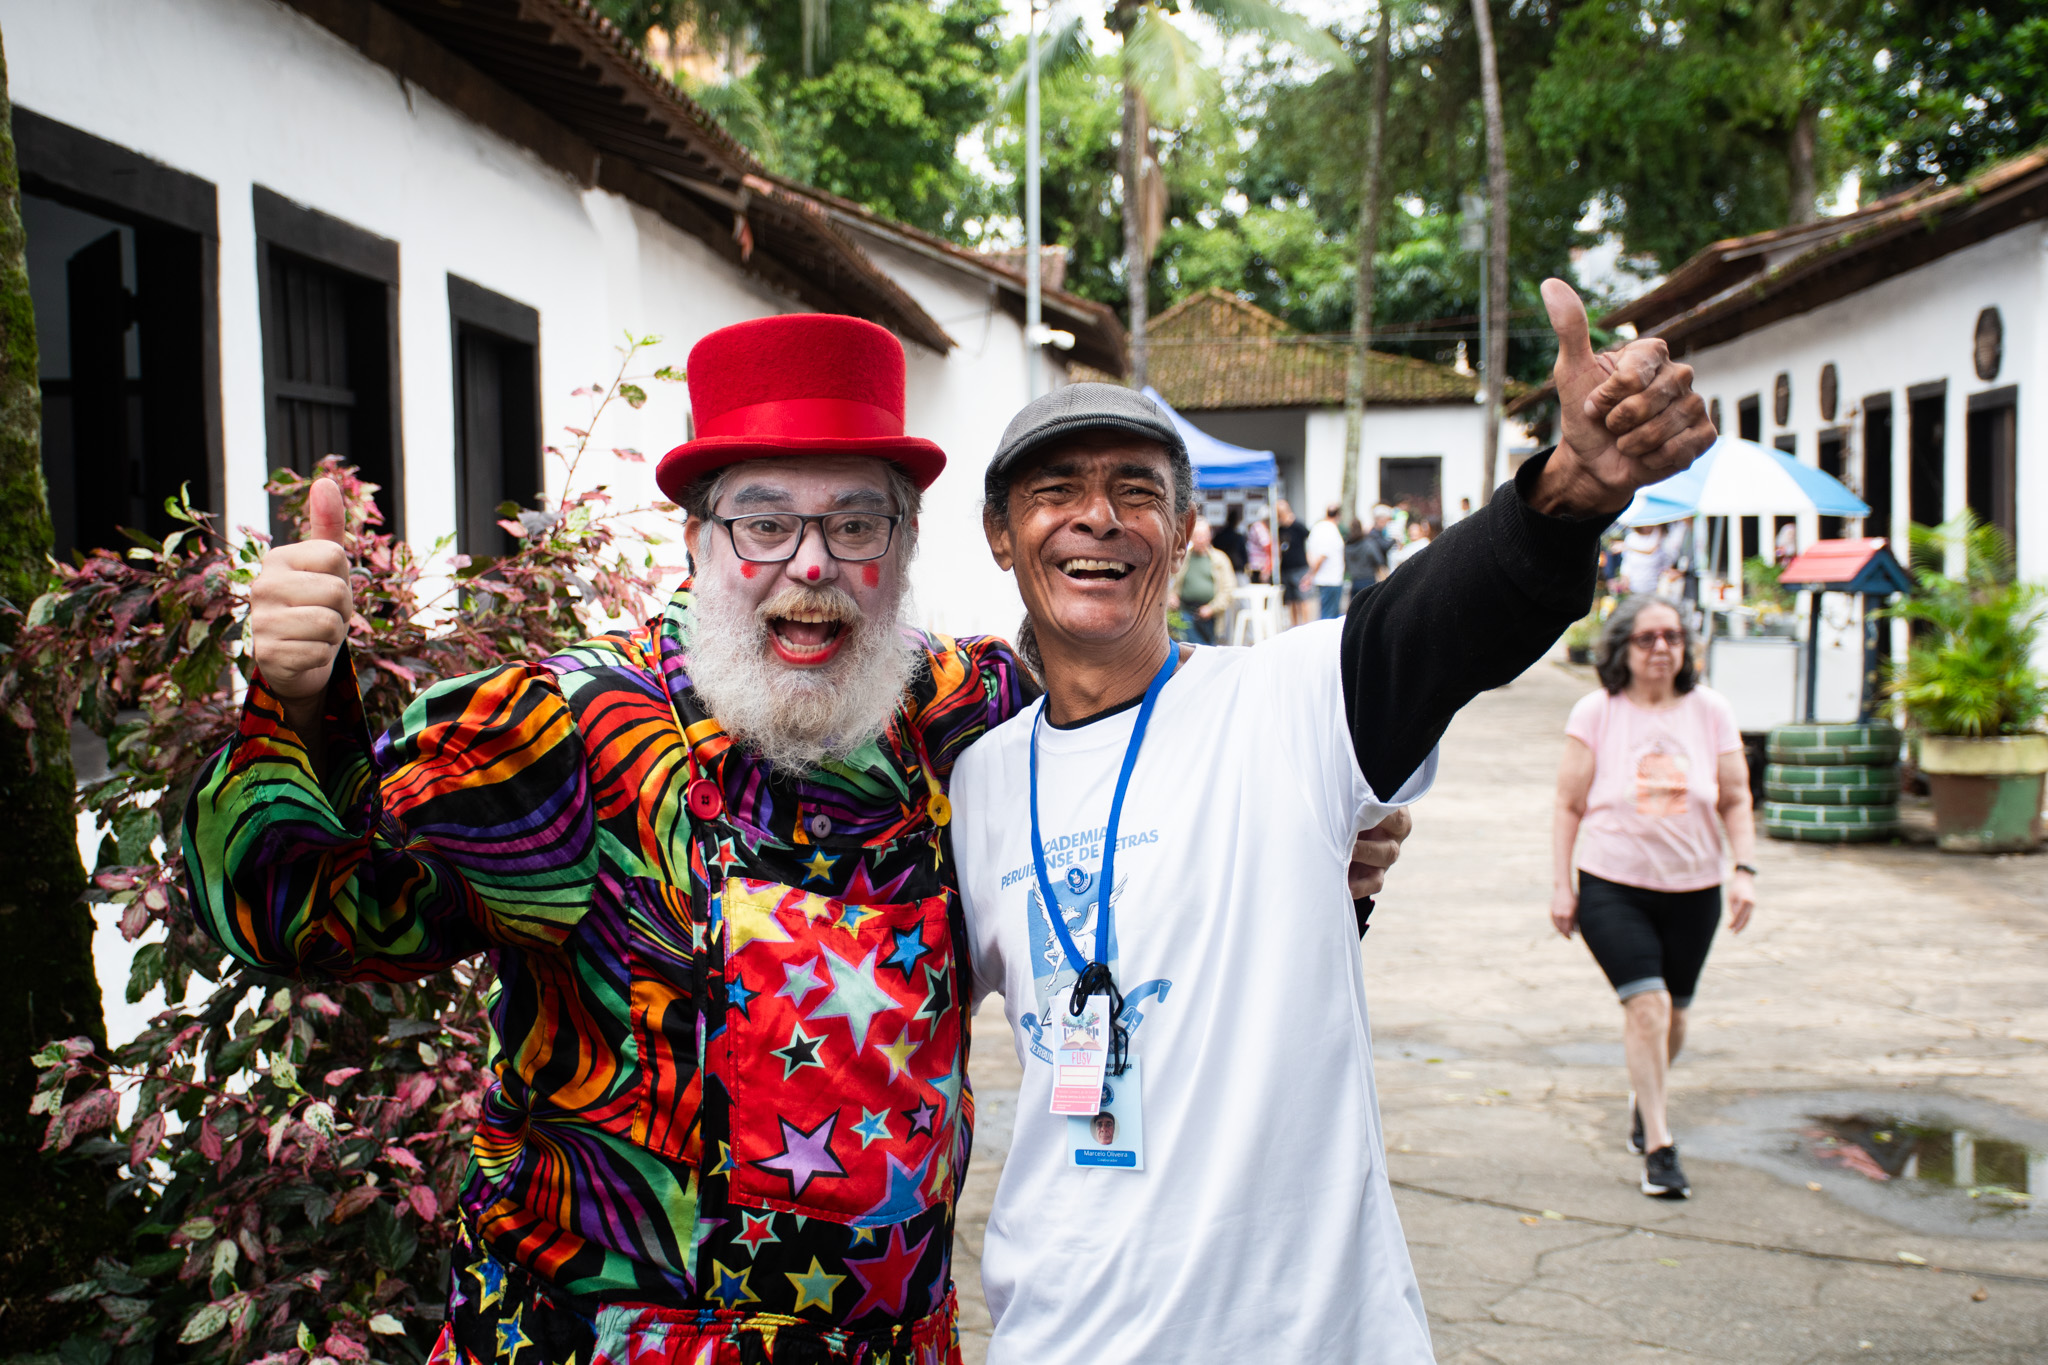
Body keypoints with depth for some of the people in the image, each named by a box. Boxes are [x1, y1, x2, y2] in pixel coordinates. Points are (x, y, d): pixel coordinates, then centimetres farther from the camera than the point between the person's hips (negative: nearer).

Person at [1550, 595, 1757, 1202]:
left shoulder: (1710, 710, 1)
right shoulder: (1596, 712, -5)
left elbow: (1735, 800, 7)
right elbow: (1569, 803, -2)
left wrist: (1745, 869, -4)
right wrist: (1563, 884, -5)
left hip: (1693, 888, 3)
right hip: (1612, 884, -3)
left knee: (1673, 1012, 13)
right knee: (1647, 1003, -15)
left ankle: (1643, 1097, 43)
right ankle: (1659, 1146, -6)